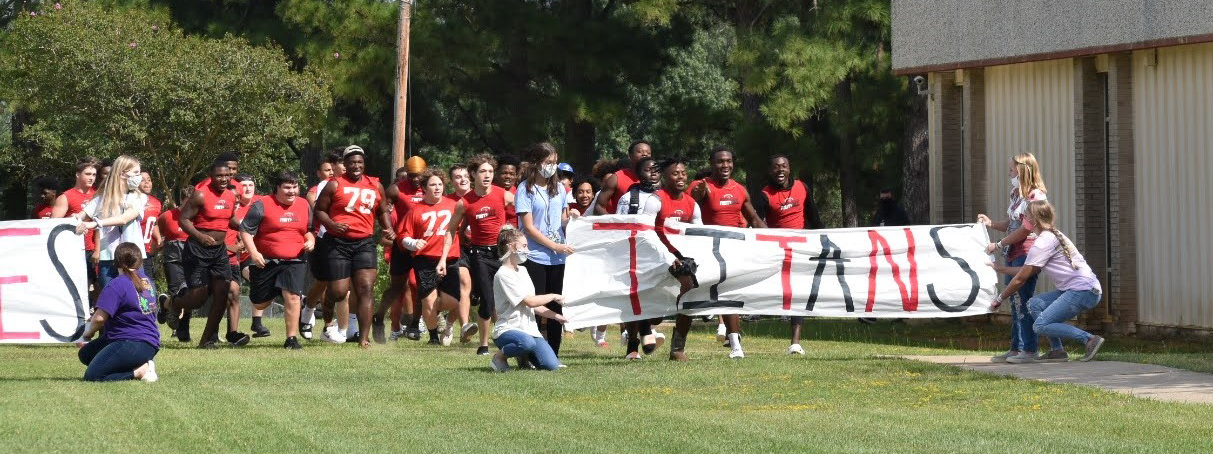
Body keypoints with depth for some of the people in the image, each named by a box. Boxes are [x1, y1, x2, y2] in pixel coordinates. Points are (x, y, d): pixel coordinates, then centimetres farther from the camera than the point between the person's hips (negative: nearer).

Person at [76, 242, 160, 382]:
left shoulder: (117, 285, -14)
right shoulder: (147, 282, 14)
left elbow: (100, 317, -19)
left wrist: (88, 332, 4)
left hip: (133, 344, -10)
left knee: (91, 376, -14)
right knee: (85, 353, 21)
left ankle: (141, 371, -15)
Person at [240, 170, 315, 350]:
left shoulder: (304, 206, 10)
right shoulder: (262, 205, -6)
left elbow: (308, 229, 25)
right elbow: (245, 231, -5)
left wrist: (311, 240, 3)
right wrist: (253, 252, -17)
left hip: (295, 262, 2)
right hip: (266, 261, -2)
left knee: (292, 297, -16)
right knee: (260, 304, 8)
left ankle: (292, 338, -7)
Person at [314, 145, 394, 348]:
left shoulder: (376, 186, 12)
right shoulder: (335, 185, 0)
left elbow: (383, 210, 25)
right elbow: (319, 210, 1)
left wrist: (388, 228, 6)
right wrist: (331, 225, -17)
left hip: (364, 242, 3)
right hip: (337, 243, -3)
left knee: (366, 289, -9)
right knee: (338, 291, -4)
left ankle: (364, 338, -9)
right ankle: (328, 325, 28)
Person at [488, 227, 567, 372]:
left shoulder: (523, 271, 16)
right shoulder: (503, 275, -12)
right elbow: (530, 301, -15)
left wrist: (556, 316, 10)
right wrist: (553, 297, -2)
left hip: (529, 329, 8)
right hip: (507, 330, -8)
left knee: (552, 365, -13)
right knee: (527, 342, -41)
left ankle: (524, 356, 18)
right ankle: (500, 357, -10)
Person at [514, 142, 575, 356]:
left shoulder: (559, 188, 13)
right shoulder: (526, 189, -4)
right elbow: (529, 227, -8)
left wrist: (571, 218, -4)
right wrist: (555, 246, -13)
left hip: (558, 258, 5)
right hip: (535, 257, -5)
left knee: (555, 307, 6)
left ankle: (553, 355, 11)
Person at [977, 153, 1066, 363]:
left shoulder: (1036, 196, -13)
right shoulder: (1016, 194, 15)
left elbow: (1025, 230, -17)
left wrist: (998, 245, -12)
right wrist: (991, 224, 3)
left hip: (1027, 253, -9)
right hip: (1013, 254, 9)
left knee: (1024, 301, -8)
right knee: (1015, 302, 11)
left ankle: (1029, 350, -4)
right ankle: (1016, 349, 17)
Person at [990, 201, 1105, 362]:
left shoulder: (1043, 242, -11)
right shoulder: (1054, 235, 18)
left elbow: (1020, 279, -6)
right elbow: (1028, 271, 20)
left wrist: (999, 299, 6)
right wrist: (1000, 268, 28)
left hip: (1084, 291, -10)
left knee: (1040, 326, -13)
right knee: (1034, 304, 9)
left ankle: (1089, 339, -17)